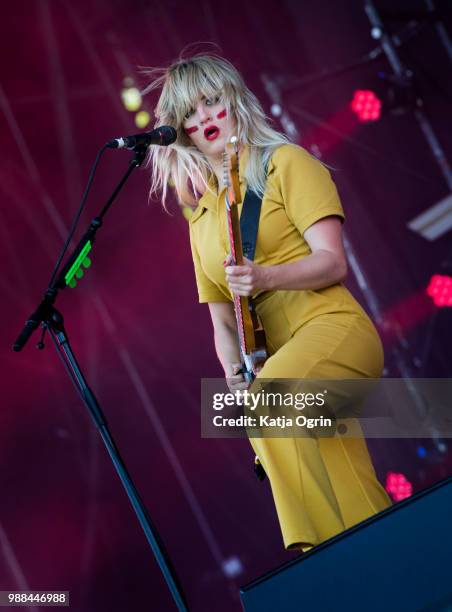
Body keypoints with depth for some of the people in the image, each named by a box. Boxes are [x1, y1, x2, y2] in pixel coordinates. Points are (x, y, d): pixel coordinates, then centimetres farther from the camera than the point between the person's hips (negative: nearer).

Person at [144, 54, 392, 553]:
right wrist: (233, 374, -1)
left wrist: (265, 277, -24)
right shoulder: (201, 215, 21)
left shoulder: (284, 162, 5)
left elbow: (332, 262, -6)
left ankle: (333, 546, -30)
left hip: (331, 326, -6)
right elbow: (222, 319, 18)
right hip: (273, 367, 6)